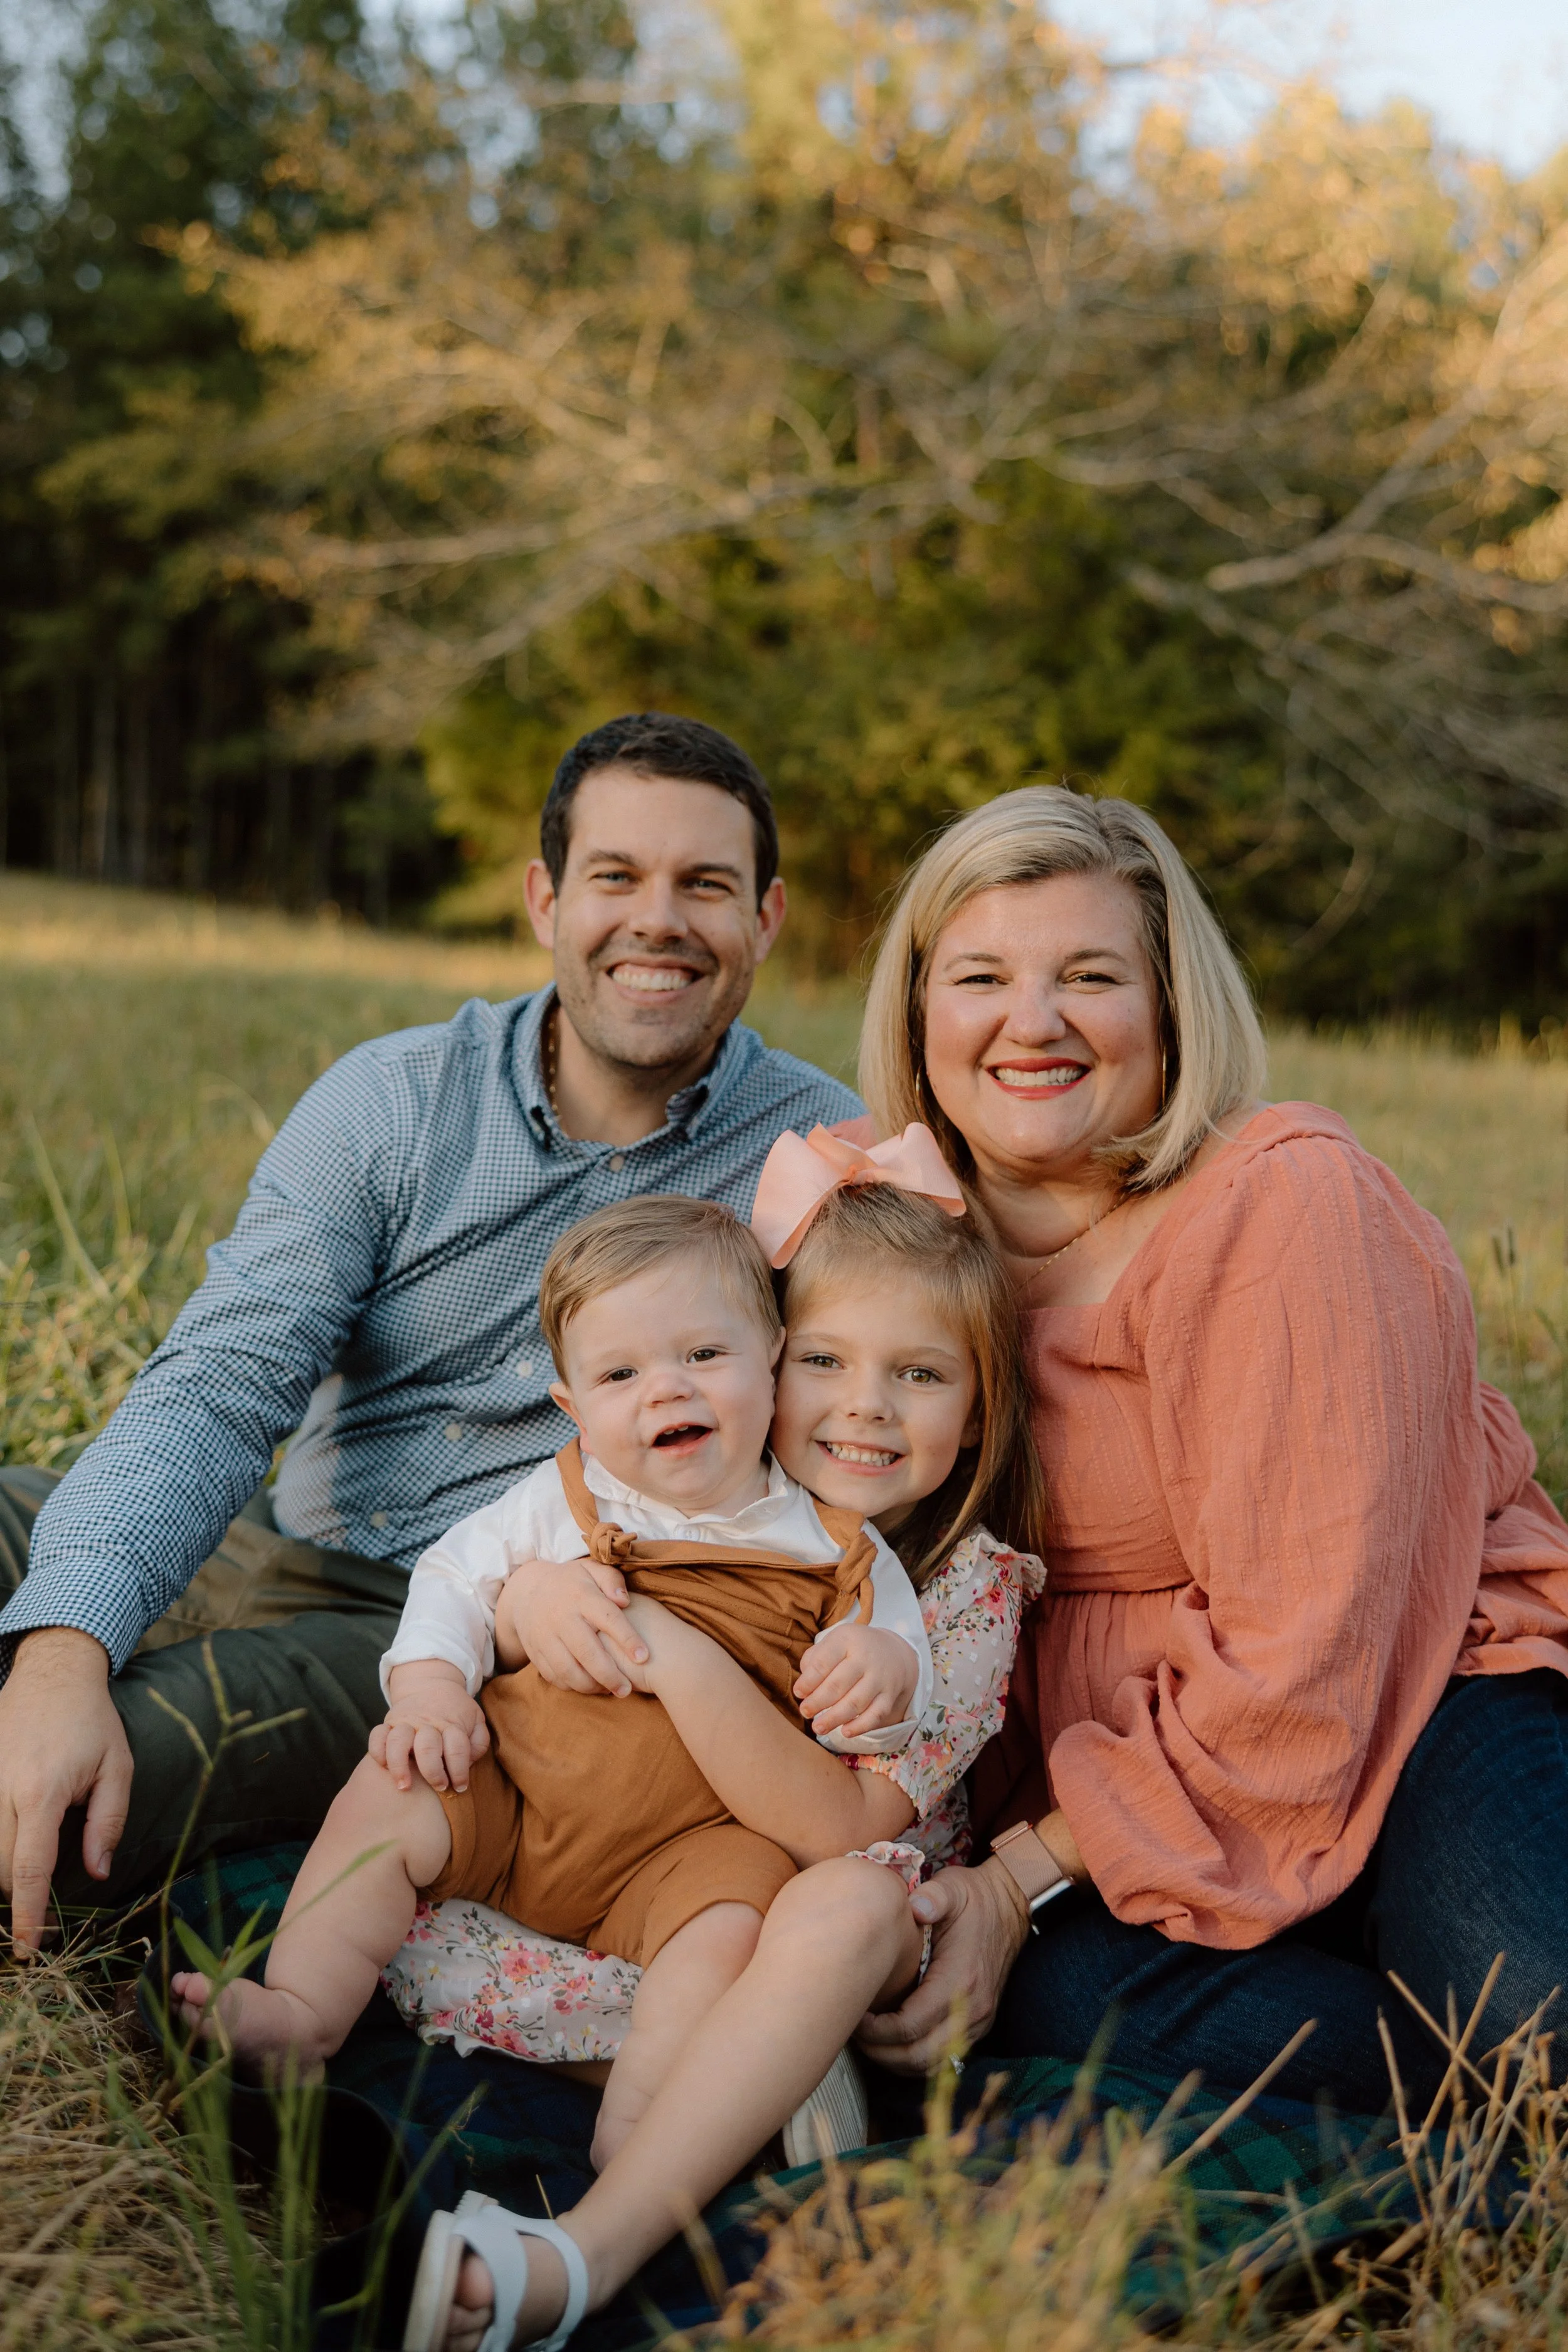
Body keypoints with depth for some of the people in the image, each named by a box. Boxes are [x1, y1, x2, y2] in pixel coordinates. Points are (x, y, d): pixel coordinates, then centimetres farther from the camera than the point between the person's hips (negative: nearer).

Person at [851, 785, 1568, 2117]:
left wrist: (1023, 1882, -19)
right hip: (1095, 1790, 5)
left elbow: (1300, 1657, -18)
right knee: (1044, 1995, -29)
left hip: (1416, 1702, -4)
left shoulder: (1289, 1203, -13)